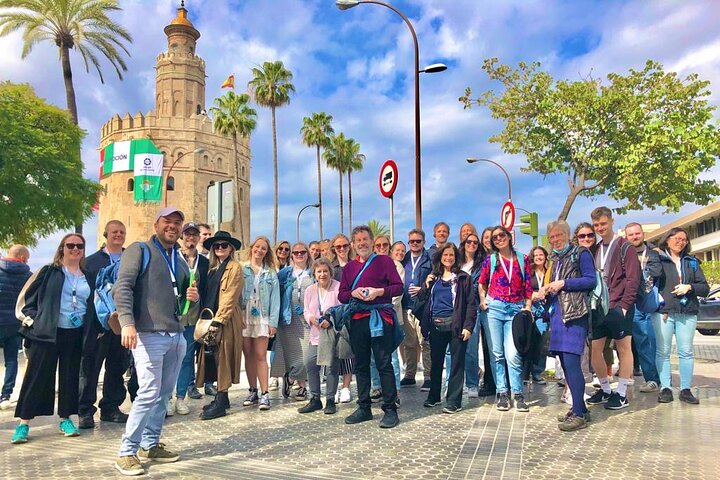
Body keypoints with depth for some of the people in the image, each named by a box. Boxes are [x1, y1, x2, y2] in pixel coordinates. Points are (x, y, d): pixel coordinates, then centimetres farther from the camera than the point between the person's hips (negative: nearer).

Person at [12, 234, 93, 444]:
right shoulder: (48, 272, 2)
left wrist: (88, 329, 6)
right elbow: (27, 298, 2)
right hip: (47, 333, -3)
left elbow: (91, 306, 16)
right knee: (36, 376, 0)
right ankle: (24, 423, 9)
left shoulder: (87, 277, 11)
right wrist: (33, 320, -9)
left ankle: (66, 419, 20)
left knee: (70, 377, 8)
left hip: (75, 335, 3)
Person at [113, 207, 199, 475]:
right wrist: (127, 322, -24)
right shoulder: (139, 250, -1)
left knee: (164, 394, 10)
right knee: (149, 393, -10)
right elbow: (123, 287, -12)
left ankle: (150, 445, 22)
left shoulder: (180, 261, 20)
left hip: (177, 336, 7)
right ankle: (126, 452, 2)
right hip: (148, 333, -7)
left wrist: (193, 298, 4)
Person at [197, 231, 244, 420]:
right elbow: (208, 295, 15)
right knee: (213, 358, 10)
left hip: (226, 321, -8)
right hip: (211, 319, 8)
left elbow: (230, 298, -14)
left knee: (222, 358, -6)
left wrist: (218, 320, -19)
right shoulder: (213, 268, 18)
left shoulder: (235, 268, -6)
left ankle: (221, 404, -2)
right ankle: (221, 398, 20)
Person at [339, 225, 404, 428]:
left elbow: (398, 287, -1)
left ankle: (390, 409, 3)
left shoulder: (384, 261, 4)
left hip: (380, 318, -4)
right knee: (361, 364, 10)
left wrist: (379, 291, -16)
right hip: (357, 319, 5)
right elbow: (341, 295, 13)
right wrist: (353, 293, -8)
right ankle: (364, 408, 20)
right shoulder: (349, 267, 16)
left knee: (384, 364, -4)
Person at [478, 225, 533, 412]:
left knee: (513, 354, -8)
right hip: (494, 308, 1)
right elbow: (481, 283, 17)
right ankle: (502, 393, 11)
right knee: (497, 353, 3)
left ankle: (518, 394, 3)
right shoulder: (490, 260, 5)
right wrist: (483, 299, 5)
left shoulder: (522, 259, 5)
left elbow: (528, 286, 5)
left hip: (516, 309, -1)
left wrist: (528, 307, -2)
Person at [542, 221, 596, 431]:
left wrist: (563, 283, -14)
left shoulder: (580, 253, -1)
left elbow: (590, 280, -10)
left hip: (575, 314, -8)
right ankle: (578, 408, 19)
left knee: (571, 362, -13)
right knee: (565, 363, 9)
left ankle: (580, 414, -7)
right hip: (558, 313, 8)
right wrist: (546, 291, 4)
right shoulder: (557, 259, 21)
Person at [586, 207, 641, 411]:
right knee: (595, 350, 7)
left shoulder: (624, 247, -4)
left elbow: (633, 278, -10)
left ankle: (621, 394, 13)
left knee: (623, 348, 4)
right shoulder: (595, 250, 14)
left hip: (618, 307, -6)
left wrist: (624, 305, -15)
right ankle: (605, 390, 23)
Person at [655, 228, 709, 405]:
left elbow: (705, 288, 11)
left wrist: (689, 287, -8)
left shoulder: (692, 262, 15)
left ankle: (686, 390, 10)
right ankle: (665, 389, 5)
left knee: (686, 351, 3)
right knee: (663, 351, -1)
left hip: (688, 313, 3)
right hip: (663, 312, -3)